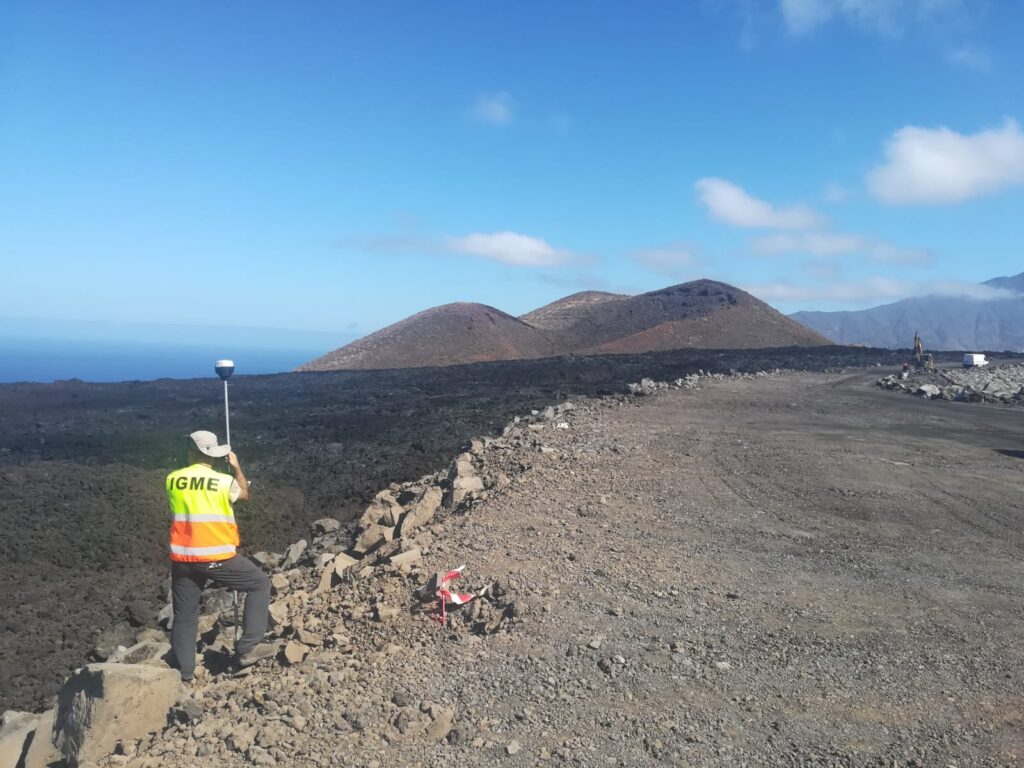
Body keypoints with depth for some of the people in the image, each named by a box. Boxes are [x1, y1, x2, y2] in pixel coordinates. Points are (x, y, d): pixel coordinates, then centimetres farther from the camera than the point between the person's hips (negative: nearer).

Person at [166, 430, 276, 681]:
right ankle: (249, 646, 5)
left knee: (184, 615, 17)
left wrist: (194, 467, 27)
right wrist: (237, 467, 23)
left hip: (183, 559, 4)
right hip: (217, 558, -4)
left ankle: (184, 672, 22)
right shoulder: (224, 481, -8)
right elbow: (245, 494, 13)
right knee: (260, 584, 12)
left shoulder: (172, 480, 1)